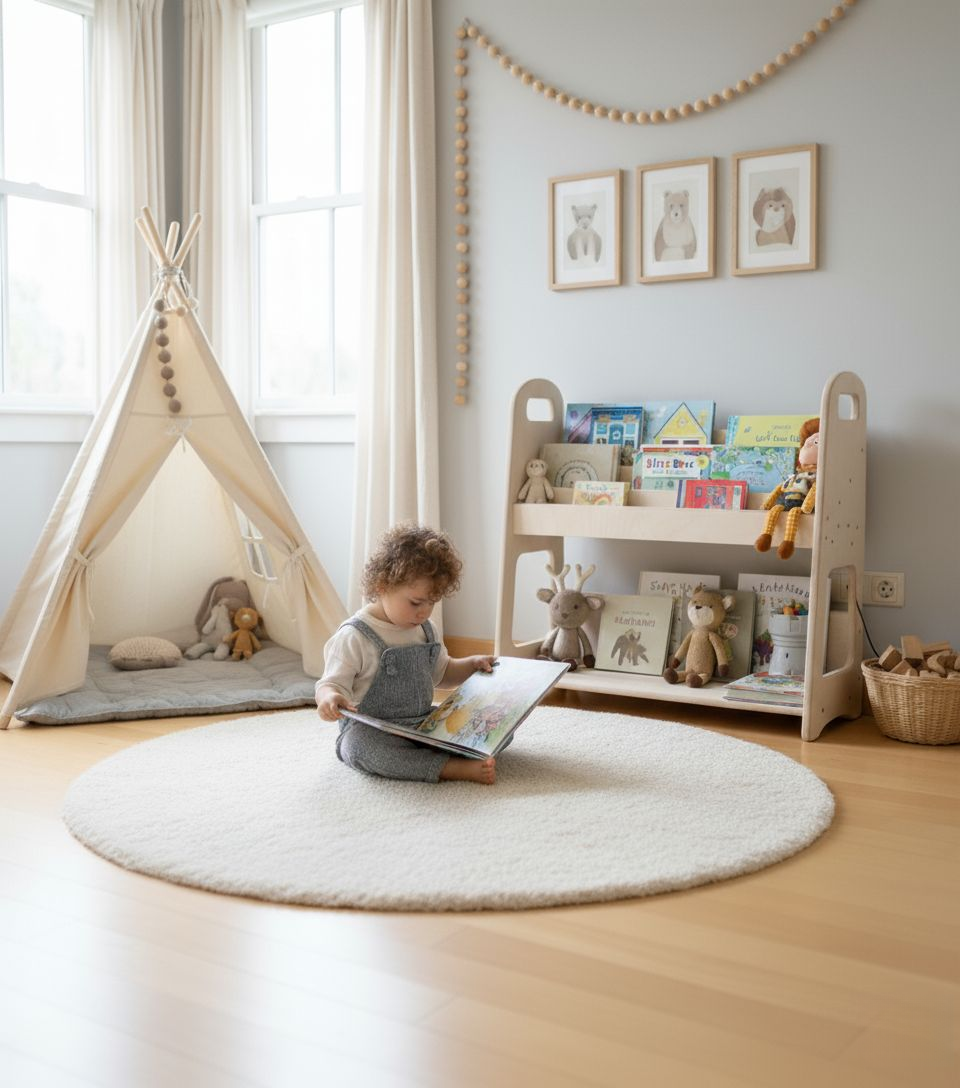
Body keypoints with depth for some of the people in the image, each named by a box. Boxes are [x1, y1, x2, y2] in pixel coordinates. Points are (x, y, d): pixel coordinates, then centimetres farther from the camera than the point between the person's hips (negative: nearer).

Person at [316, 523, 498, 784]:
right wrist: (330, 698, -40)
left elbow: (441, 673, 26)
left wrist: (472, 664, 10)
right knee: (361, 746, -42)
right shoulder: (354, 637, -13)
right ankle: (452, 767, -45)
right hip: (371, 731, -6)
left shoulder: (423, 629, 11)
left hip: (423, 723, 6)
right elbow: (331, 683, -17)